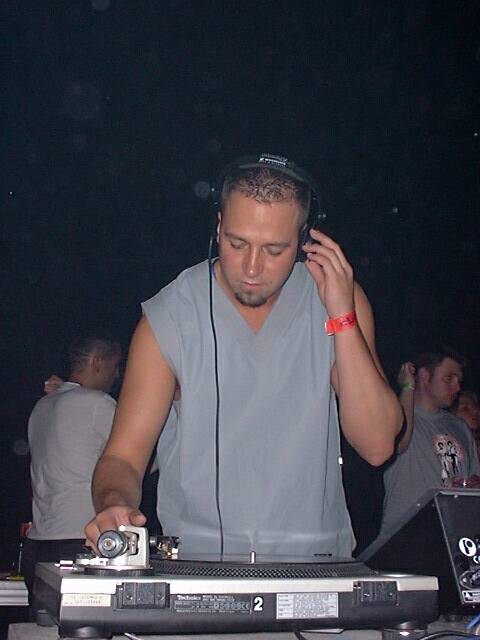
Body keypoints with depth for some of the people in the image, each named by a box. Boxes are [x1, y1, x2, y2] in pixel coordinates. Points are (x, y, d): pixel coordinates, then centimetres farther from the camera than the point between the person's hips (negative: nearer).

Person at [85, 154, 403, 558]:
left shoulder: (336, 298, 0)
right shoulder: (169, 318, -5)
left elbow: (377, 445, -7)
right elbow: (124, 455, -4)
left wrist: (343, 317, -13)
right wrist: (114, 506, -25)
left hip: (315, 559, 1)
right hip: (196, 560, -1)